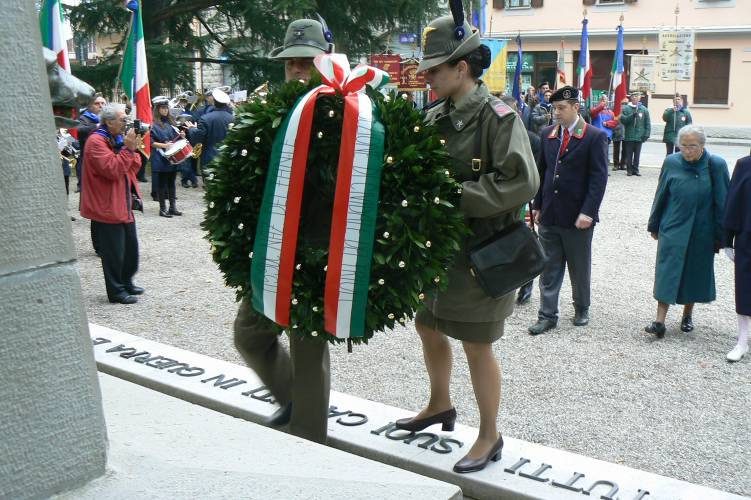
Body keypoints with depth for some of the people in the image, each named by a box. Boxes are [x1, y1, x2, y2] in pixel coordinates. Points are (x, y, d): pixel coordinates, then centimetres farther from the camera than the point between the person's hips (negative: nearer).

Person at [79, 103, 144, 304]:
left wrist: (132, 149, -5)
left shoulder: (117, 139, 13)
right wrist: (128, 149, -23)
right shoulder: (96, 141, -15)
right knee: (114, 251, -2)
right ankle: (116, 291, 7)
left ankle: (126, 282, 31)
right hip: (107, 207, -9)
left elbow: (134, 166, 12)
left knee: (130, 246, 17)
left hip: (124, 205, 9)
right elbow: (112, 169, -25)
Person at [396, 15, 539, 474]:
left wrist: (455, 196, -23)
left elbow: (522, 182, -24)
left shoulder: (498, 118, -15)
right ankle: (440, 406, 46)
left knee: (477, 347, 3)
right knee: (428, 327, 22)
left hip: (479, 254, -8)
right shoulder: (436, 117, 7)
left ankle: (490, 437, 23)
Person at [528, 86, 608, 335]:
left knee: (580, 268, 12)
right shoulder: (547, 134, 8)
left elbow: (599, 178, -11)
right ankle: (547, 315, 14)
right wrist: (537, 205, 9)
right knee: (549, 268, 7)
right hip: (549, 215, 4)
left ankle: (581, 309, 30)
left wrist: (588, 212, -18)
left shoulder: (595, 137, -8)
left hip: (577, 218, -4)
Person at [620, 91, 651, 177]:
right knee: (629, 155, 2)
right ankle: (629, 170, 10)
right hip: (629, 136, -1)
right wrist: (632, 115, -19)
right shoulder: (625, 109, 2)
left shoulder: (644, 109, 6)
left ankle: (635, 169, 15)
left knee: (637, 154, 7)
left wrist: (646, 134, -2)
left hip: (639, 137, 1)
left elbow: (647, 123, 5)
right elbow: (623, 120, -8)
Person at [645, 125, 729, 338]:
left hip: (702, 233, 0)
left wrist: (721, 236, -1)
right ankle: (660, 321, -5)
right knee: (667, 273, -5)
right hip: (673, 230, 0)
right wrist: (654, 226, 10)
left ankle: (687, 315, 29)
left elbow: (722, 202, -3)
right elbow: (661, 196, 5)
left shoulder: (716, 166, -8)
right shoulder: (672, 163, -5)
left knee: (695, 273, 11)